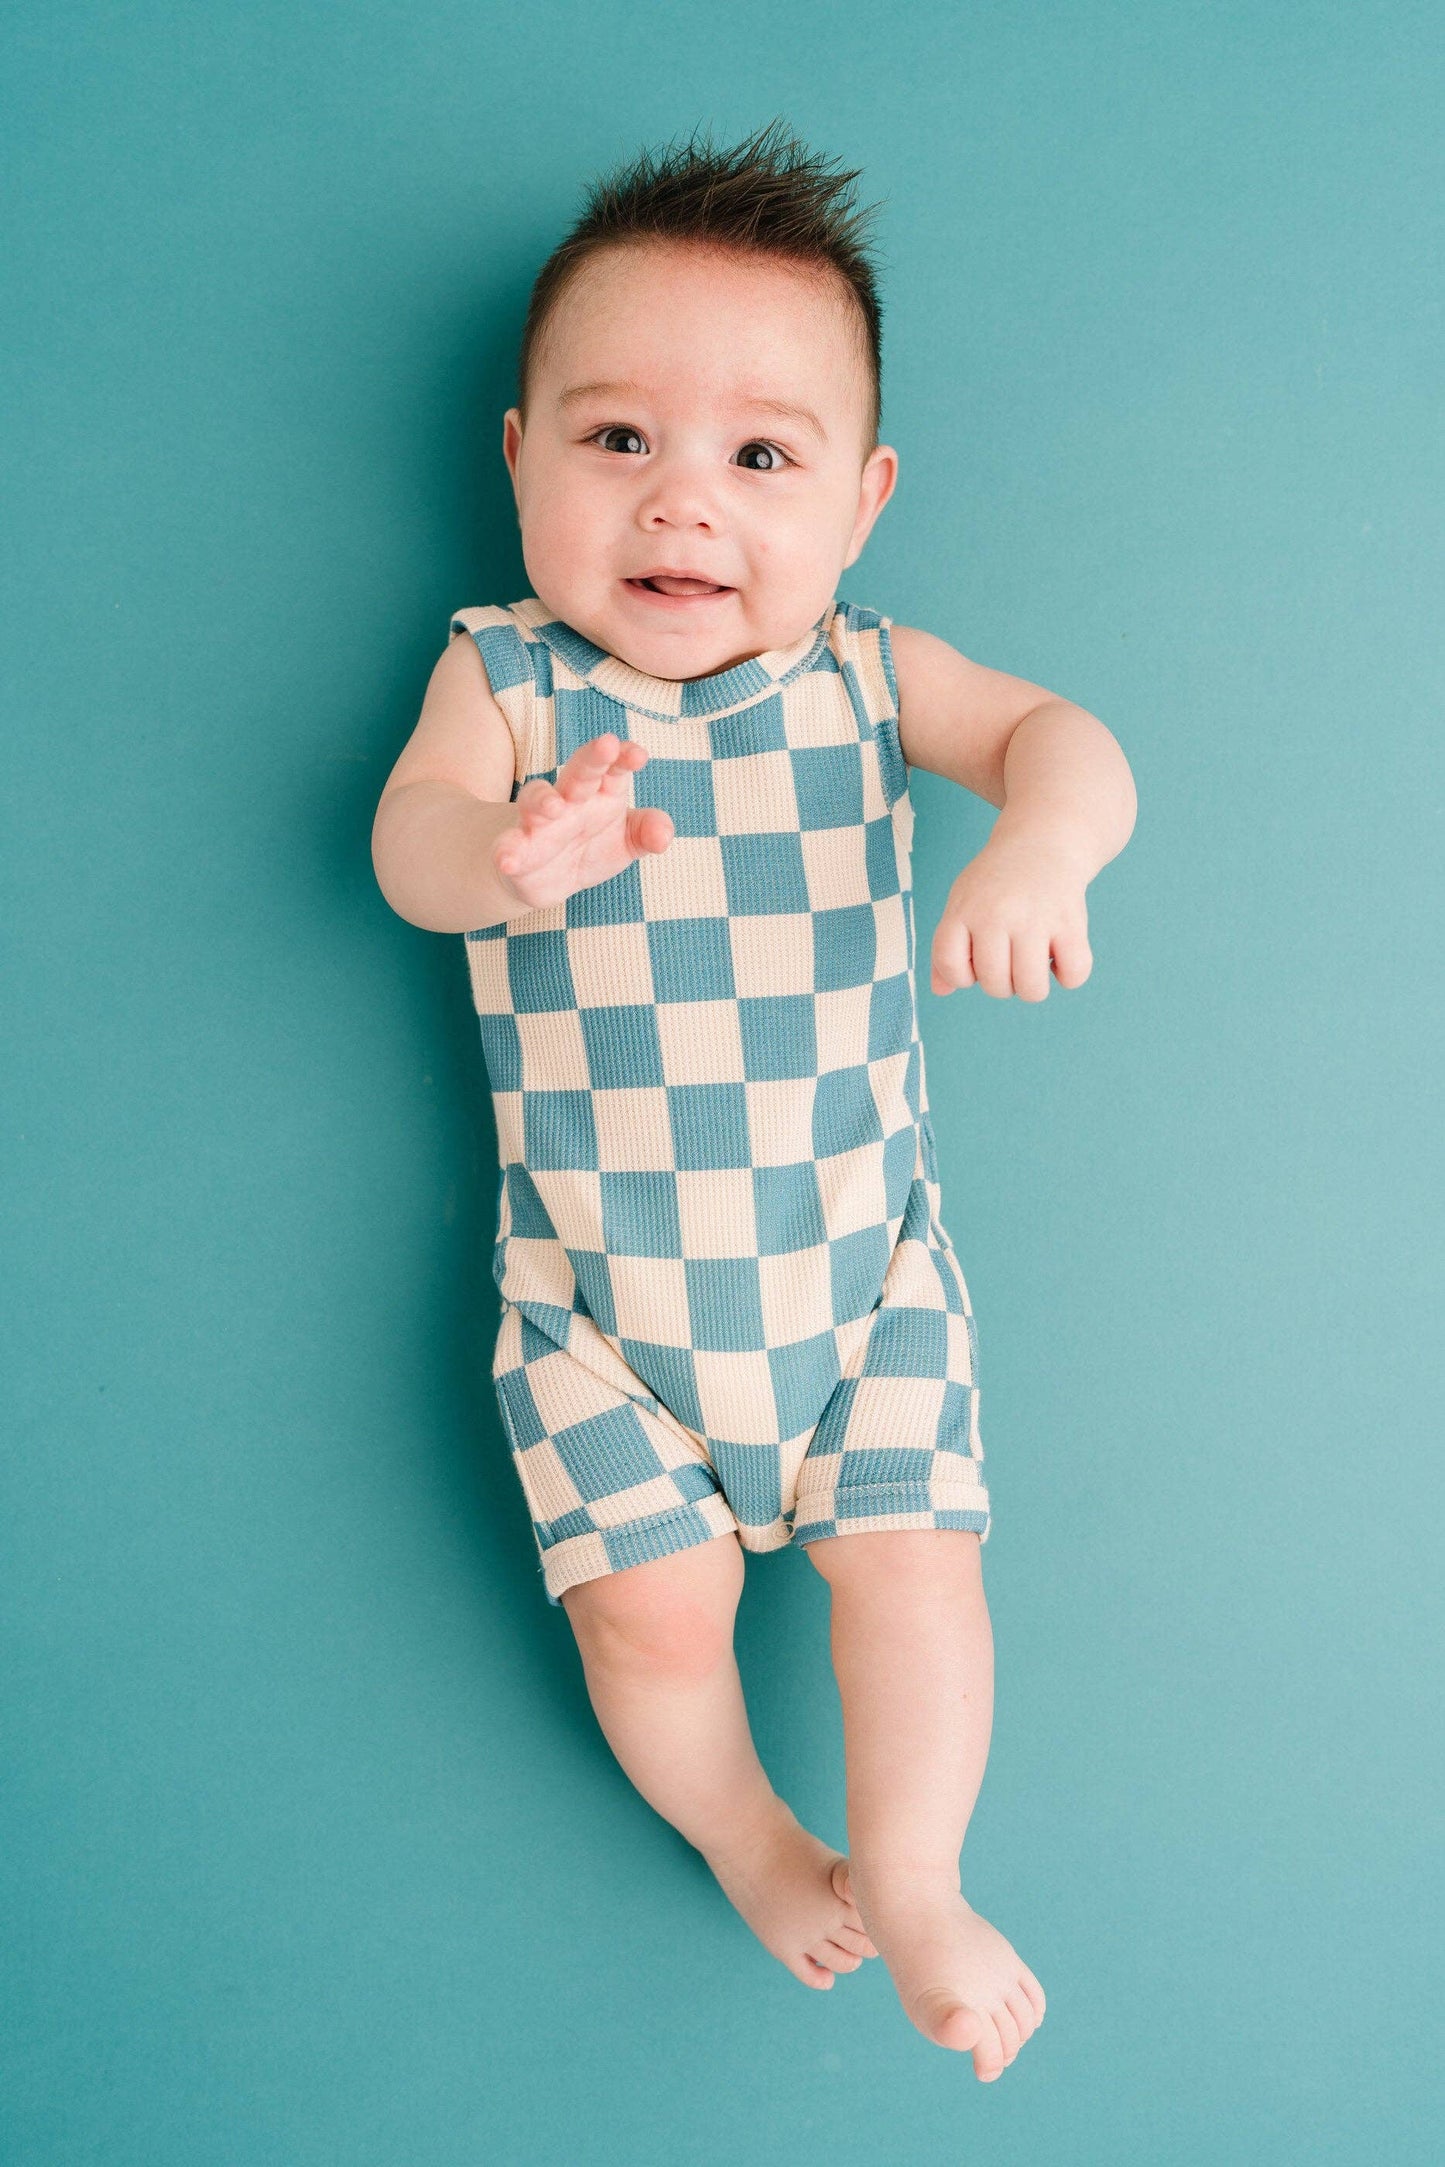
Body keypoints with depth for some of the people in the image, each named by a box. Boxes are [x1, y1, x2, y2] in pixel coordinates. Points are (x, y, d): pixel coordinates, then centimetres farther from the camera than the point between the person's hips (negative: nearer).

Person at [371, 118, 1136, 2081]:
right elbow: (407, 840, -22)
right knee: (654, 1608, 0)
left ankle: (909, 1877, 25)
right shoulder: (507, 678, -6)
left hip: (861, 1260, 1)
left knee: (913, 1557, -1)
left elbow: (1061, 735, -14)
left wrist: (1036, 847, -39)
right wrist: (498, 856, -47)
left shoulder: (865, 671, -2)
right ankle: (746, 1839, 32)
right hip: (600, 1293, -1)